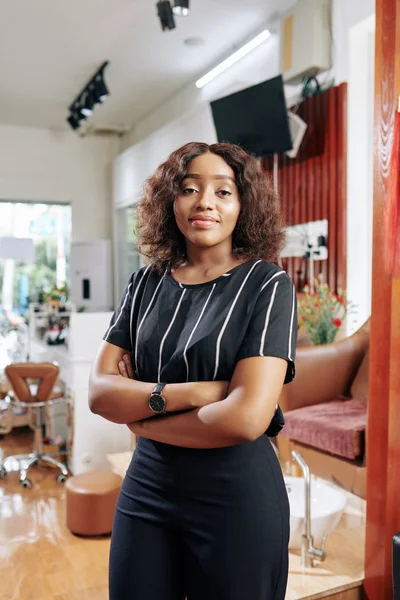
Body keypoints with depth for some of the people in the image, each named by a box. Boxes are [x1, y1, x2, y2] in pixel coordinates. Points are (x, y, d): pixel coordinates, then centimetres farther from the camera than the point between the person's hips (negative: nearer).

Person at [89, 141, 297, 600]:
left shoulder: (267, 284, -11)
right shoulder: (146, 283, 2)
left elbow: (247, 417, -21)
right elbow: (99, 393, -4)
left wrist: (141, 418, -9)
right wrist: (185, 393, -20)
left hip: (237, 496, -3)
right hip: (145, 489, 4)